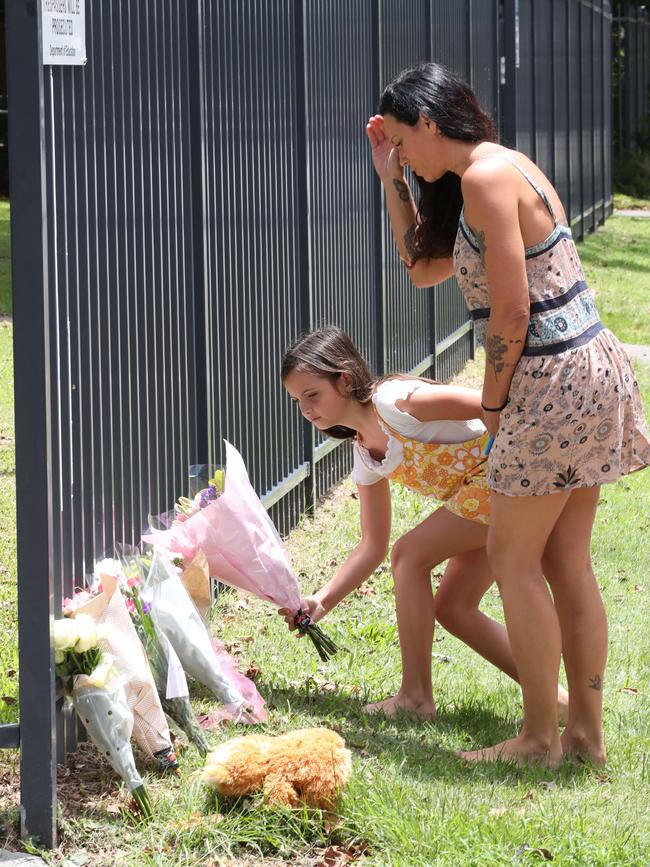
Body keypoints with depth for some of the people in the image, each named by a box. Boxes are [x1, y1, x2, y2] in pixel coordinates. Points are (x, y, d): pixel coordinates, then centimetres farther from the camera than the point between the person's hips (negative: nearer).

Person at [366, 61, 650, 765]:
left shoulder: (485, 177, -16)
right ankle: (586, 731, 18)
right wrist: (392, 180, 19)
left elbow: (512, 315, -19)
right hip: (591, 372, 10)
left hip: (555, 382, -10)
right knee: (566, 563, 13)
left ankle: (539, 736, 7)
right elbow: (423, 267, 27)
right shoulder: (496, 171, 15)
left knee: (513, 558, 0)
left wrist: (492, 405, -7)